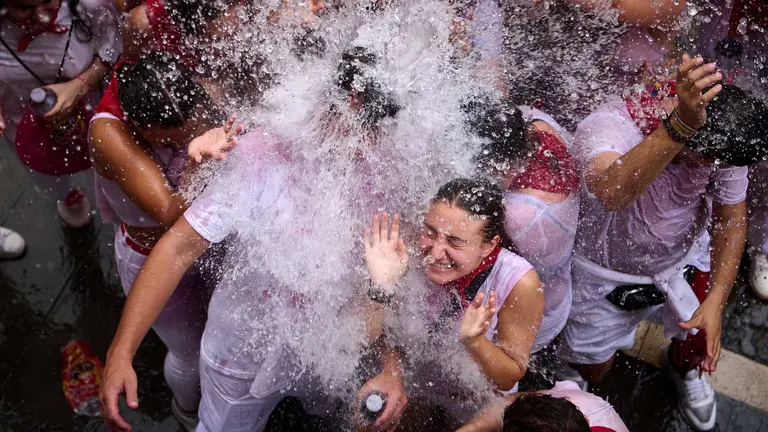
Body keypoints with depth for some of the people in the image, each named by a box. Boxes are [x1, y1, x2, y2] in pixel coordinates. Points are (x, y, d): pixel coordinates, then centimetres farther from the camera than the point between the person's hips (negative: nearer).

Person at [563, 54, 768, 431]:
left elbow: (731, 218, -9)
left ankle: (685, 370, 53)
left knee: (703, 344, 15)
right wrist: (680, 125, -72)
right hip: (606, 270, -3)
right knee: (592, 371, 12)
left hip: (684, 259, 3)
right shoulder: (607, 127, -38)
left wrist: (715, 302, -16)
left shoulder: (722, 142, -23)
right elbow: (613, 194, -61)